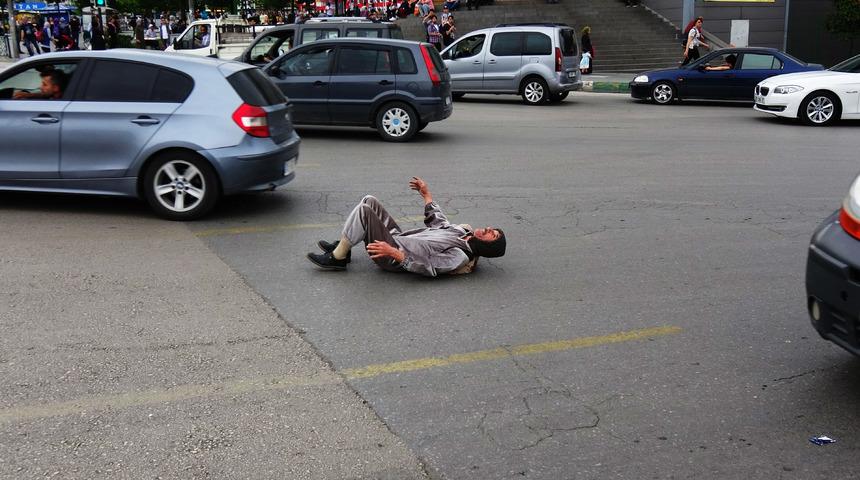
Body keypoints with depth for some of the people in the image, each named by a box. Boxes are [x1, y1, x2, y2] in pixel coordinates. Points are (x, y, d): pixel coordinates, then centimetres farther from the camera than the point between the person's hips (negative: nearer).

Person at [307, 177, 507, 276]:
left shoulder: (460, 257, -21)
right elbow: (437, 220, 24)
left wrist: (394, 253, -38)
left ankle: (337, 258, -9)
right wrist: (426, 193, 25)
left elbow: (428, 266, -31)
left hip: (394, 258, -9)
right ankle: (343, 245, 14)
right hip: (398, 236, 9)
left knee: (363, 211, -24)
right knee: (369, 201, 8)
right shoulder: (462, 231, 7)